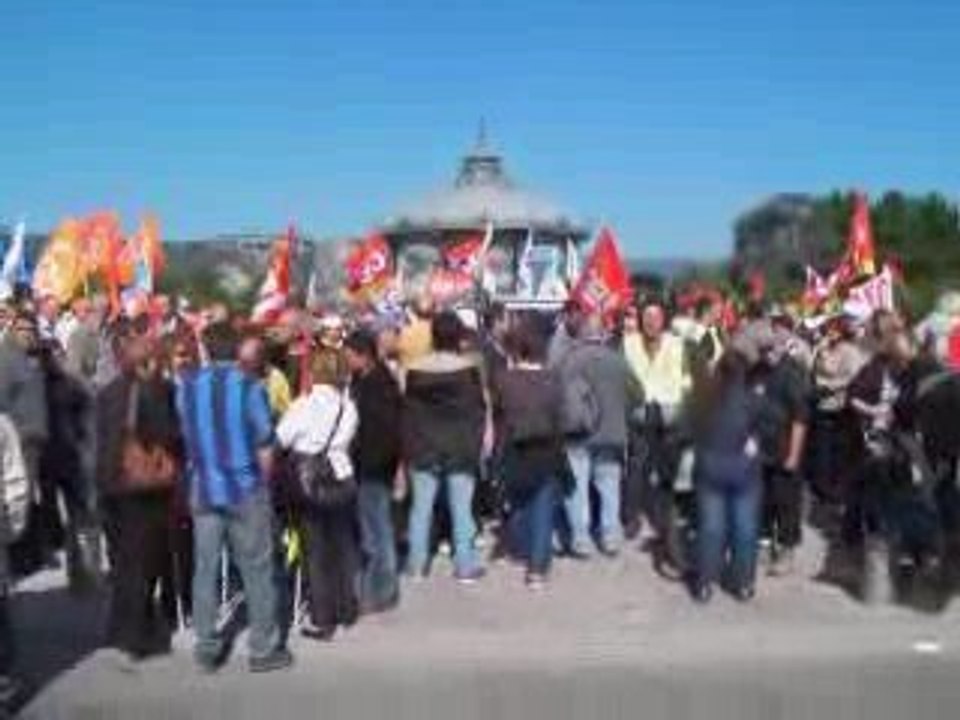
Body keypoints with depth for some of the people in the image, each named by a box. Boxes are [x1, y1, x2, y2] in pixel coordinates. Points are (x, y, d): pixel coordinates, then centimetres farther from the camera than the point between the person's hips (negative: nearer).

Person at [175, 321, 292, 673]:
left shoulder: (185, 385, -3)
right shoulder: (249, 386, -12)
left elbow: (184, 435, 2)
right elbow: (265, 445, -9)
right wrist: (262, 482, 6)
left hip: (203, 489, 3)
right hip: (245, 489, -3)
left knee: (205, 570, 10)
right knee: (257, 570, 6)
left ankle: (206, 648, 18)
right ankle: (264, 648, 13)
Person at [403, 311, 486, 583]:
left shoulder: (415, 370, -3)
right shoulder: (468, 369, -8)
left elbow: (408, 412, 2)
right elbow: (478, 410, -4)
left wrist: (408, 448, 9)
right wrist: (476, 445, 4)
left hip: (423, 448, 2)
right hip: (460, 448, -2)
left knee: (421, 506, 9)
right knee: (461, 508, 4)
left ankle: (416, 563, 16)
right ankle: (465, 565, 9)